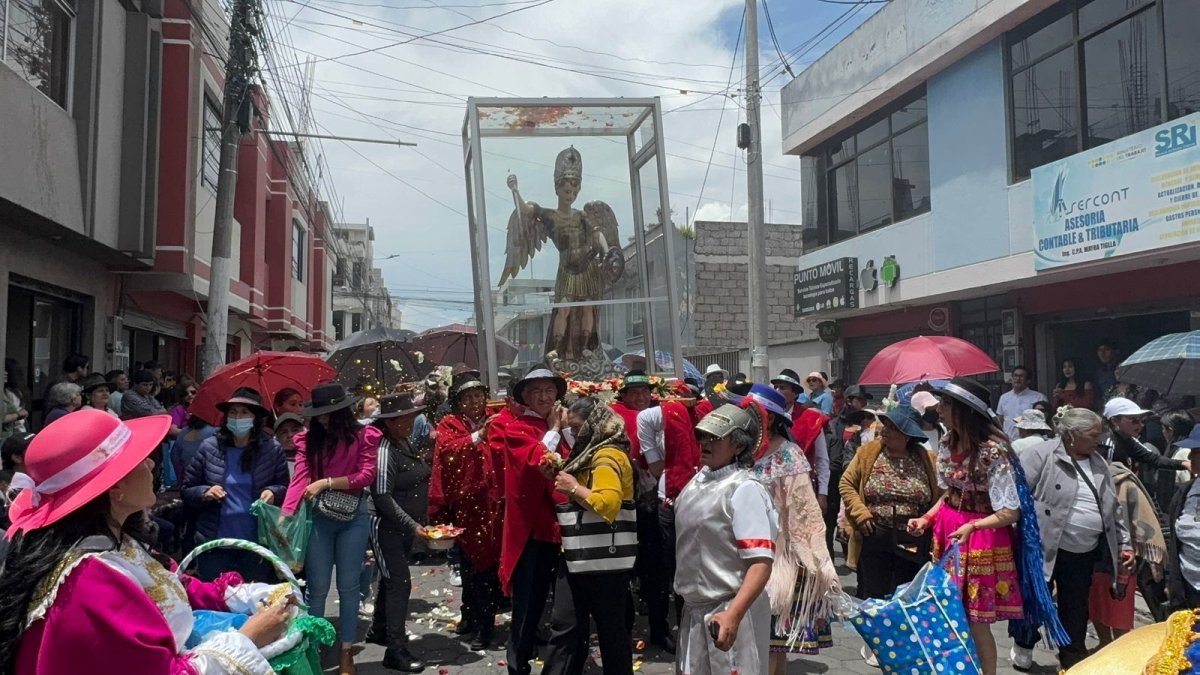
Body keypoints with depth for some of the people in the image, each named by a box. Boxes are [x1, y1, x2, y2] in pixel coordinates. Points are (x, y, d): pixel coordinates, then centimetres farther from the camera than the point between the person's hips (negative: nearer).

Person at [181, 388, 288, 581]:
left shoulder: (271, 449, -3)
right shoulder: (208, 447, -3)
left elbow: (285, 487, 6)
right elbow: (187, 490, 5)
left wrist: (273, 492, -14)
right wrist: (205, 492, -15)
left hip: (257, 542, 0)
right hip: (215, 542, 0)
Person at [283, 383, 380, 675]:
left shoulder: (364, 436, 0)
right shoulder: (309, 439, 6)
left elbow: (366, 476, -9)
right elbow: (300, 478, -5)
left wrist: (326, 482, -14)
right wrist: (284, 516, -18)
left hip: (353, 517, -1)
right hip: (318, 517, 1)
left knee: (348, 586, 7)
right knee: (317, 588, 5)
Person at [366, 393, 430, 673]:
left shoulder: (405, 444, 7)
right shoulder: (384, 449, -19)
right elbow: (383, 497, -23)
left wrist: (417, 523, 16)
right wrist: (412, 525, -24)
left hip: (406, 527, 9)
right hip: (388, 527, -8)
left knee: (392, 578, 20)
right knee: (400, 582, -9)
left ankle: (379, 630, 36)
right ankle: (395, 650, -3)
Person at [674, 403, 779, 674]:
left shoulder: (744, 489, -19)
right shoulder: (698, 479, 4)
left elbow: (762, 562, -26)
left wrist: (733, 615, -34)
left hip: (728, 611, -8)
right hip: (694, 608, 8)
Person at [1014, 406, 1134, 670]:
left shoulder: (1098, 462, 10)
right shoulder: (1041, 454, -12)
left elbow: (1114, 508, 16)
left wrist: (1124, 544, 13)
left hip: (1084, 553, 6)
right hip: (1043, 548, -5)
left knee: (1076, 611, 13)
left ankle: (1073, 661, 26)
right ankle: (1024, 645, 33)